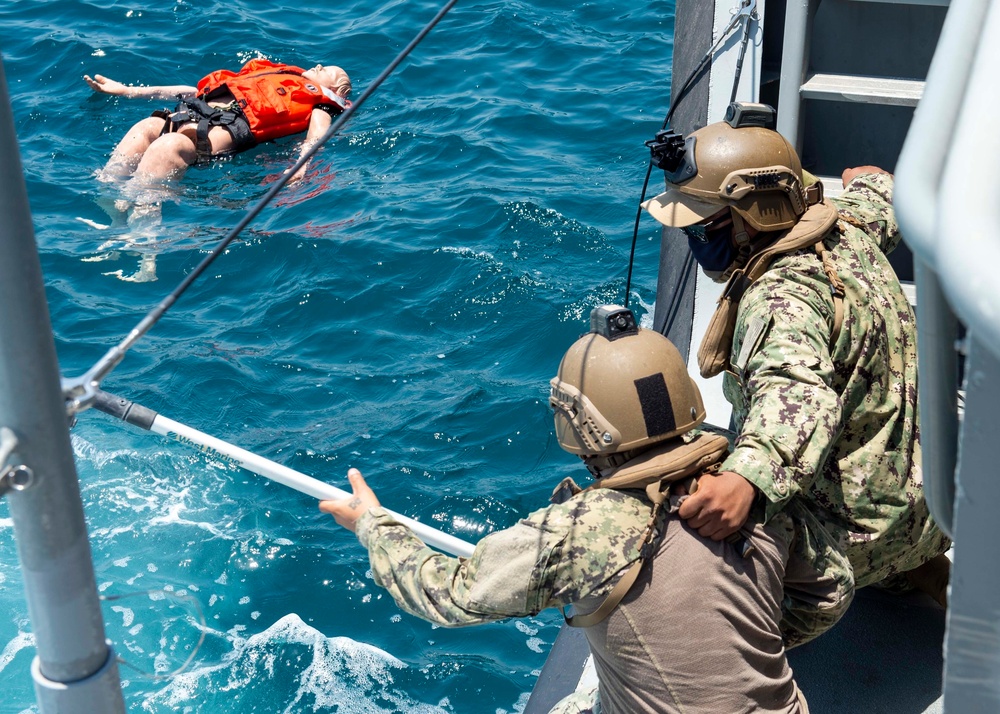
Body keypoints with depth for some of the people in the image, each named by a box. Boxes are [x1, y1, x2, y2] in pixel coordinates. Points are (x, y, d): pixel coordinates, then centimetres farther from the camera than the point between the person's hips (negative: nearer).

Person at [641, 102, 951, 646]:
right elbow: (880, 195, 25)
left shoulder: (781, 297, -30)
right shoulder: (848, 224, -1)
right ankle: (922, 573, 29)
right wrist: (870, 179, 49)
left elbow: (799, 393, -49)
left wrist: (748, 476, -67)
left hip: (854, 532, -10)